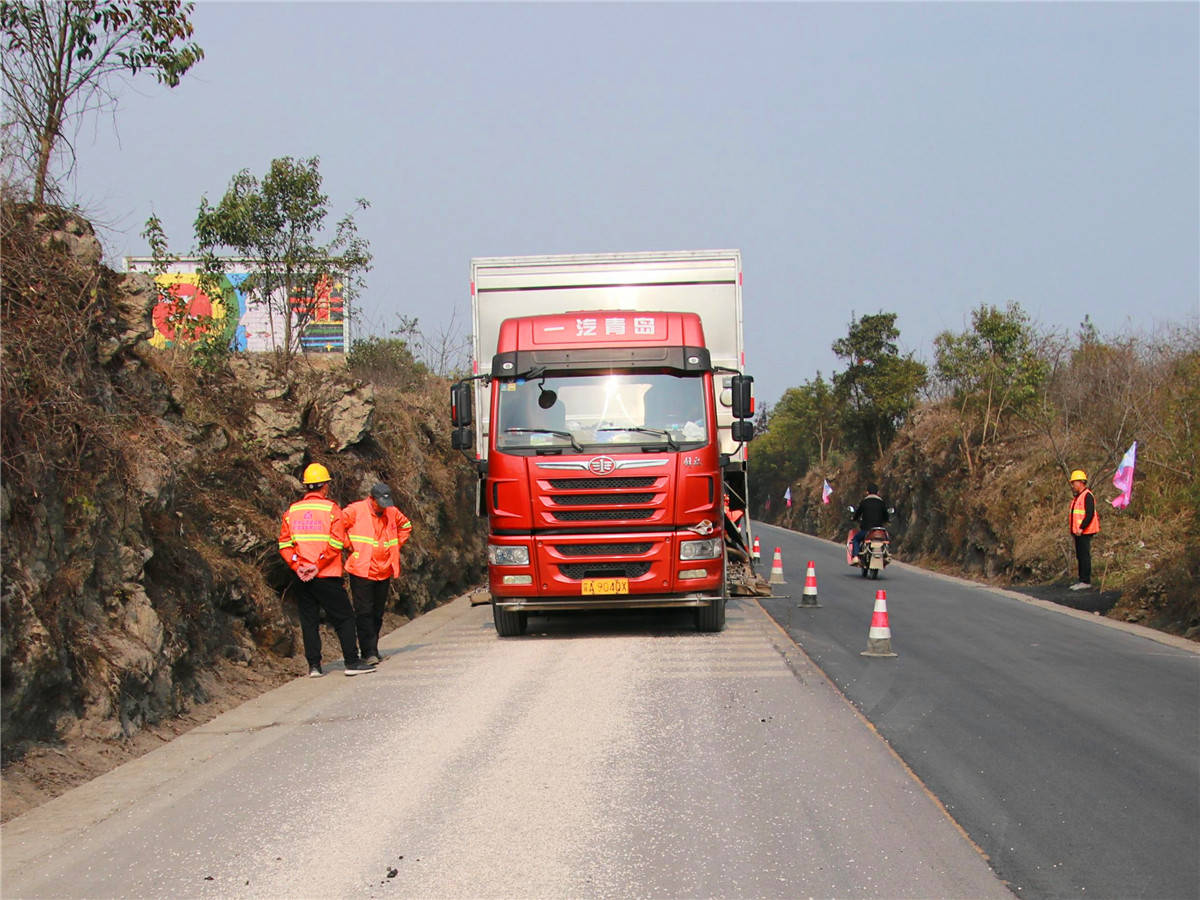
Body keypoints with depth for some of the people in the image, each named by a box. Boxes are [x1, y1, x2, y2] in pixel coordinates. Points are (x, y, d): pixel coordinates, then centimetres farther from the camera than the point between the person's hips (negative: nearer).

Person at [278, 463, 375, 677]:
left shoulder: (292, 511, 6)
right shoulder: (331, 509, -5)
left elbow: (284, 544, 1)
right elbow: (336, 543, -13)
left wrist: (297, 566, -4)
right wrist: (318, 566, -12)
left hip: (302, 578, 4)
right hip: (327, 577, -4)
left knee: (309, 621, 10)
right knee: (344, 618, 4)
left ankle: (314, 665, 7)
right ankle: (352, 662, 0)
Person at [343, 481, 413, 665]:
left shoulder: (392, 513, 10)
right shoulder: (356, 511, -7)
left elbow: (406, 526, 28)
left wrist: (395, 545, 15)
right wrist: (349, 546, -9)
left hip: (384, 572, 5)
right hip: (362, 572, -5)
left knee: (378, 613, 8)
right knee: (364, 612, -8)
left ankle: (372, 650, 16)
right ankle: (369, 652, -10)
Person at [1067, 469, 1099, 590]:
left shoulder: (1087, 496, -13)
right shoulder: (1077, 497, 19)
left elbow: (1090, 514, -21)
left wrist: (1081, 528, -24)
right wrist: (1072, 529, 17)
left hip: (1084, 533, -10)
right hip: (1078, 532, 10)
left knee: (1084, 556, -8)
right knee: (1079, 556, 11)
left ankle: (1086, 581, -7)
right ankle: (1081, 580, 16)